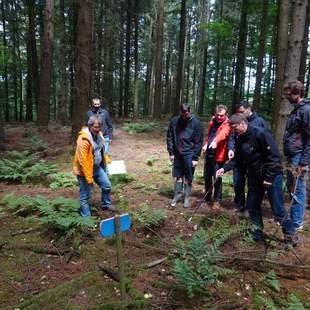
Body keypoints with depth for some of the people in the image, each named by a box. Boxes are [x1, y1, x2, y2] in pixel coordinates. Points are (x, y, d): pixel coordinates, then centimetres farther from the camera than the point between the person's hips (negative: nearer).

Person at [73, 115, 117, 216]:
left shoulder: (98, 134, 0)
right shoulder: (83, 139, -26)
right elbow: (82, 161, -26)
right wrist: (89, 178, -24)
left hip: (97, 167, 8)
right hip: (85, 170, -8)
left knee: (107, 185, 17)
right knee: (85, 194, 4)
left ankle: (106, 205, 40)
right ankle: (86, 216, 20)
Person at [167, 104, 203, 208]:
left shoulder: (196, 123, -10)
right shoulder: (174, 121, -3)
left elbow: (199, 142, -9)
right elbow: (169, 137, 4)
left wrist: (195, 158, -11)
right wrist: (171, 152, 1)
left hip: (189, 154, -3)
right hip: (177, 153, 3)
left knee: (188, 178, 5)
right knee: (177, 176, 11)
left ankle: (186, 198, 20)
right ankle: (177, 195, 27)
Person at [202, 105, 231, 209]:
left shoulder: (227, 125, -10)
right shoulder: (212, 121, 12)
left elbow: (223, 133, -31)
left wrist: (215, 141, -50)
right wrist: (206, 144, 8)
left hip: (218, 155, -7)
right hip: (209, 153, 7)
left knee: (217, 178, -3)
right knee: (207, 177, 15)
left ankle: (217, 200, 13)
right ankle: (207, 198, 31)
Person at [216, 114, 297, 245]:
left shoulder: (260, 133, -20)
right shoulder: (240, 139, 4)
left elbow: (274, 156, -20)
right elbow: (237, 159, 9)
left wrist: (269, 177, -19)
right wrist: (225, 168, -6)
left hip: (272, 175, -7)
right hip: (255, 176, 8)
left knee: (278, 209, -2)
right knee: (252, 206, 11)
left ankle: (290, 235, 18)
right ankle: (257, 233, 27)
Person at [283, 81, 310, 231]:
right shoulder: (296, 110, 17)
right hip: (292, 157, 9)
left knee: (297, 191, -1)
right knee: (291, 189, 16)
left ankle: (296, 223, 10)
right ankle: (293, 218, 29)